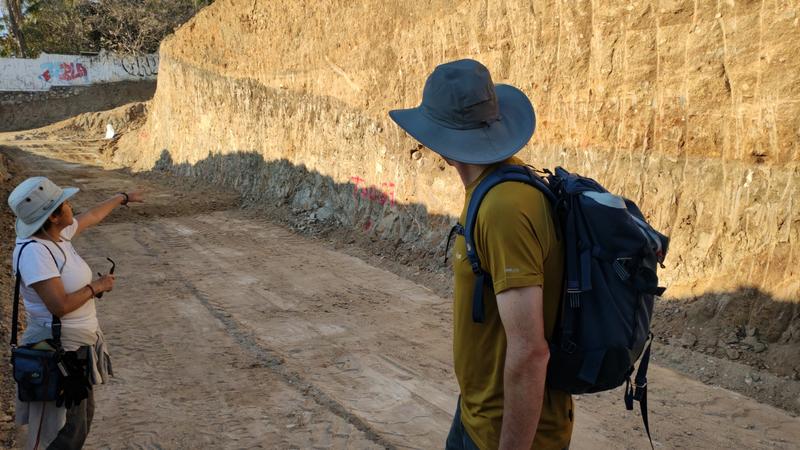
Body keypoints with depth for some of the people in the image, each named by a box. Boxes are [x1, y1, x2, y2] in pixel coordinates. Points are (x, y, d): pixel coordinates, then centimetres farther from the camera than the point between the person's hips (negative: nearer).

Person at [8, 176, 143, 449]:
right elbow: (59, 306, -29)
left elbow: (92, 217, 22)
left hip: (78, 344, 9)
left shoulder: (59, 233, 1)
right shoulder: (34, 251, -25)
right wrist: (97, 287, -15)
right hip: (58, 350, -9)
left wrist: (123, 198, 36)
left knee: (83, 416, 20)